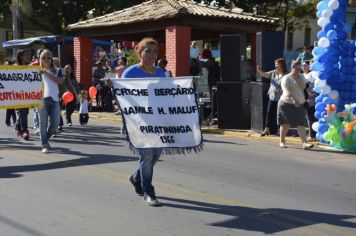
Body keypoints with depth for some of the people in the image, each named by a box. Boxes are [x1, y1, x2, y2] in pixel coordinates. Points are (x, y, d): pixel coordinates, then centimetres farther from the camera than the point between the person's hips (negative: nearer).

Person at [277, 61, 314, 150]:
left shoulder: (301, 77, 12)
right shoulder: (286, 78, -7)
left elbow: (303, 87, 2)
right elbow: (287, 91, -21)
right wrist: (293, 99, -36)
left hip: (300, 105, 4)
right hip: (287, 104, -4)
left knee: (301, 124, -8)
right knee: (285, 123, 7)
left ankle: (304, 143, -18)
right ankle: (282, 141, 25)